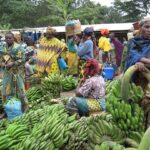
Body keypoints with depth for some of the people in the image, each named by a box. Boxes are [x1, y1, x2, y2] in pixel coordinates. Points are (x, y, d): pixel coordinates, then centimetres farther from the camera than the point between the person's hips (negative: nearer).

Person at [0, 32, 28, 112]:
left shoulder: (18, 48, -10)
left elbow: (22, 60, -14)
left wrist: (12, 64, -22)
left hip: (17, 72, -6)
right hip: (7, 73, 6)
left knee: (20, 90, 1)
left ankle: (24, 107, 18)